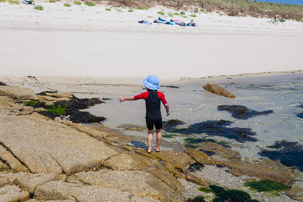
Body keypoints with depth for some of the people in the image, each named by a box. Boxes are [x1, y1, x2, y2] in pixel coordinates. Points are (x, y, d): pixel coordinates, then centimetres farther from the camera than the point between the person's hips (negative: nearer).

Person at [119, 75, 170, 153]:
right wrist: (168, 112, 8)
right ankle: (158, 148, 26)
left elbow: (134, 98, 2)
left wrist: (124, 99, 15)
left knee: (150, 132, 20)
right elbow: (166, 104, -12)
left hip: (149, 117, 0)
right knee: (158, 132, 21)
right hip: (158, 117, 0)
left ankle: (149, 148, 15)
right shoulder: (160, 94, -6)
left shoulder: (145, 94, -6)